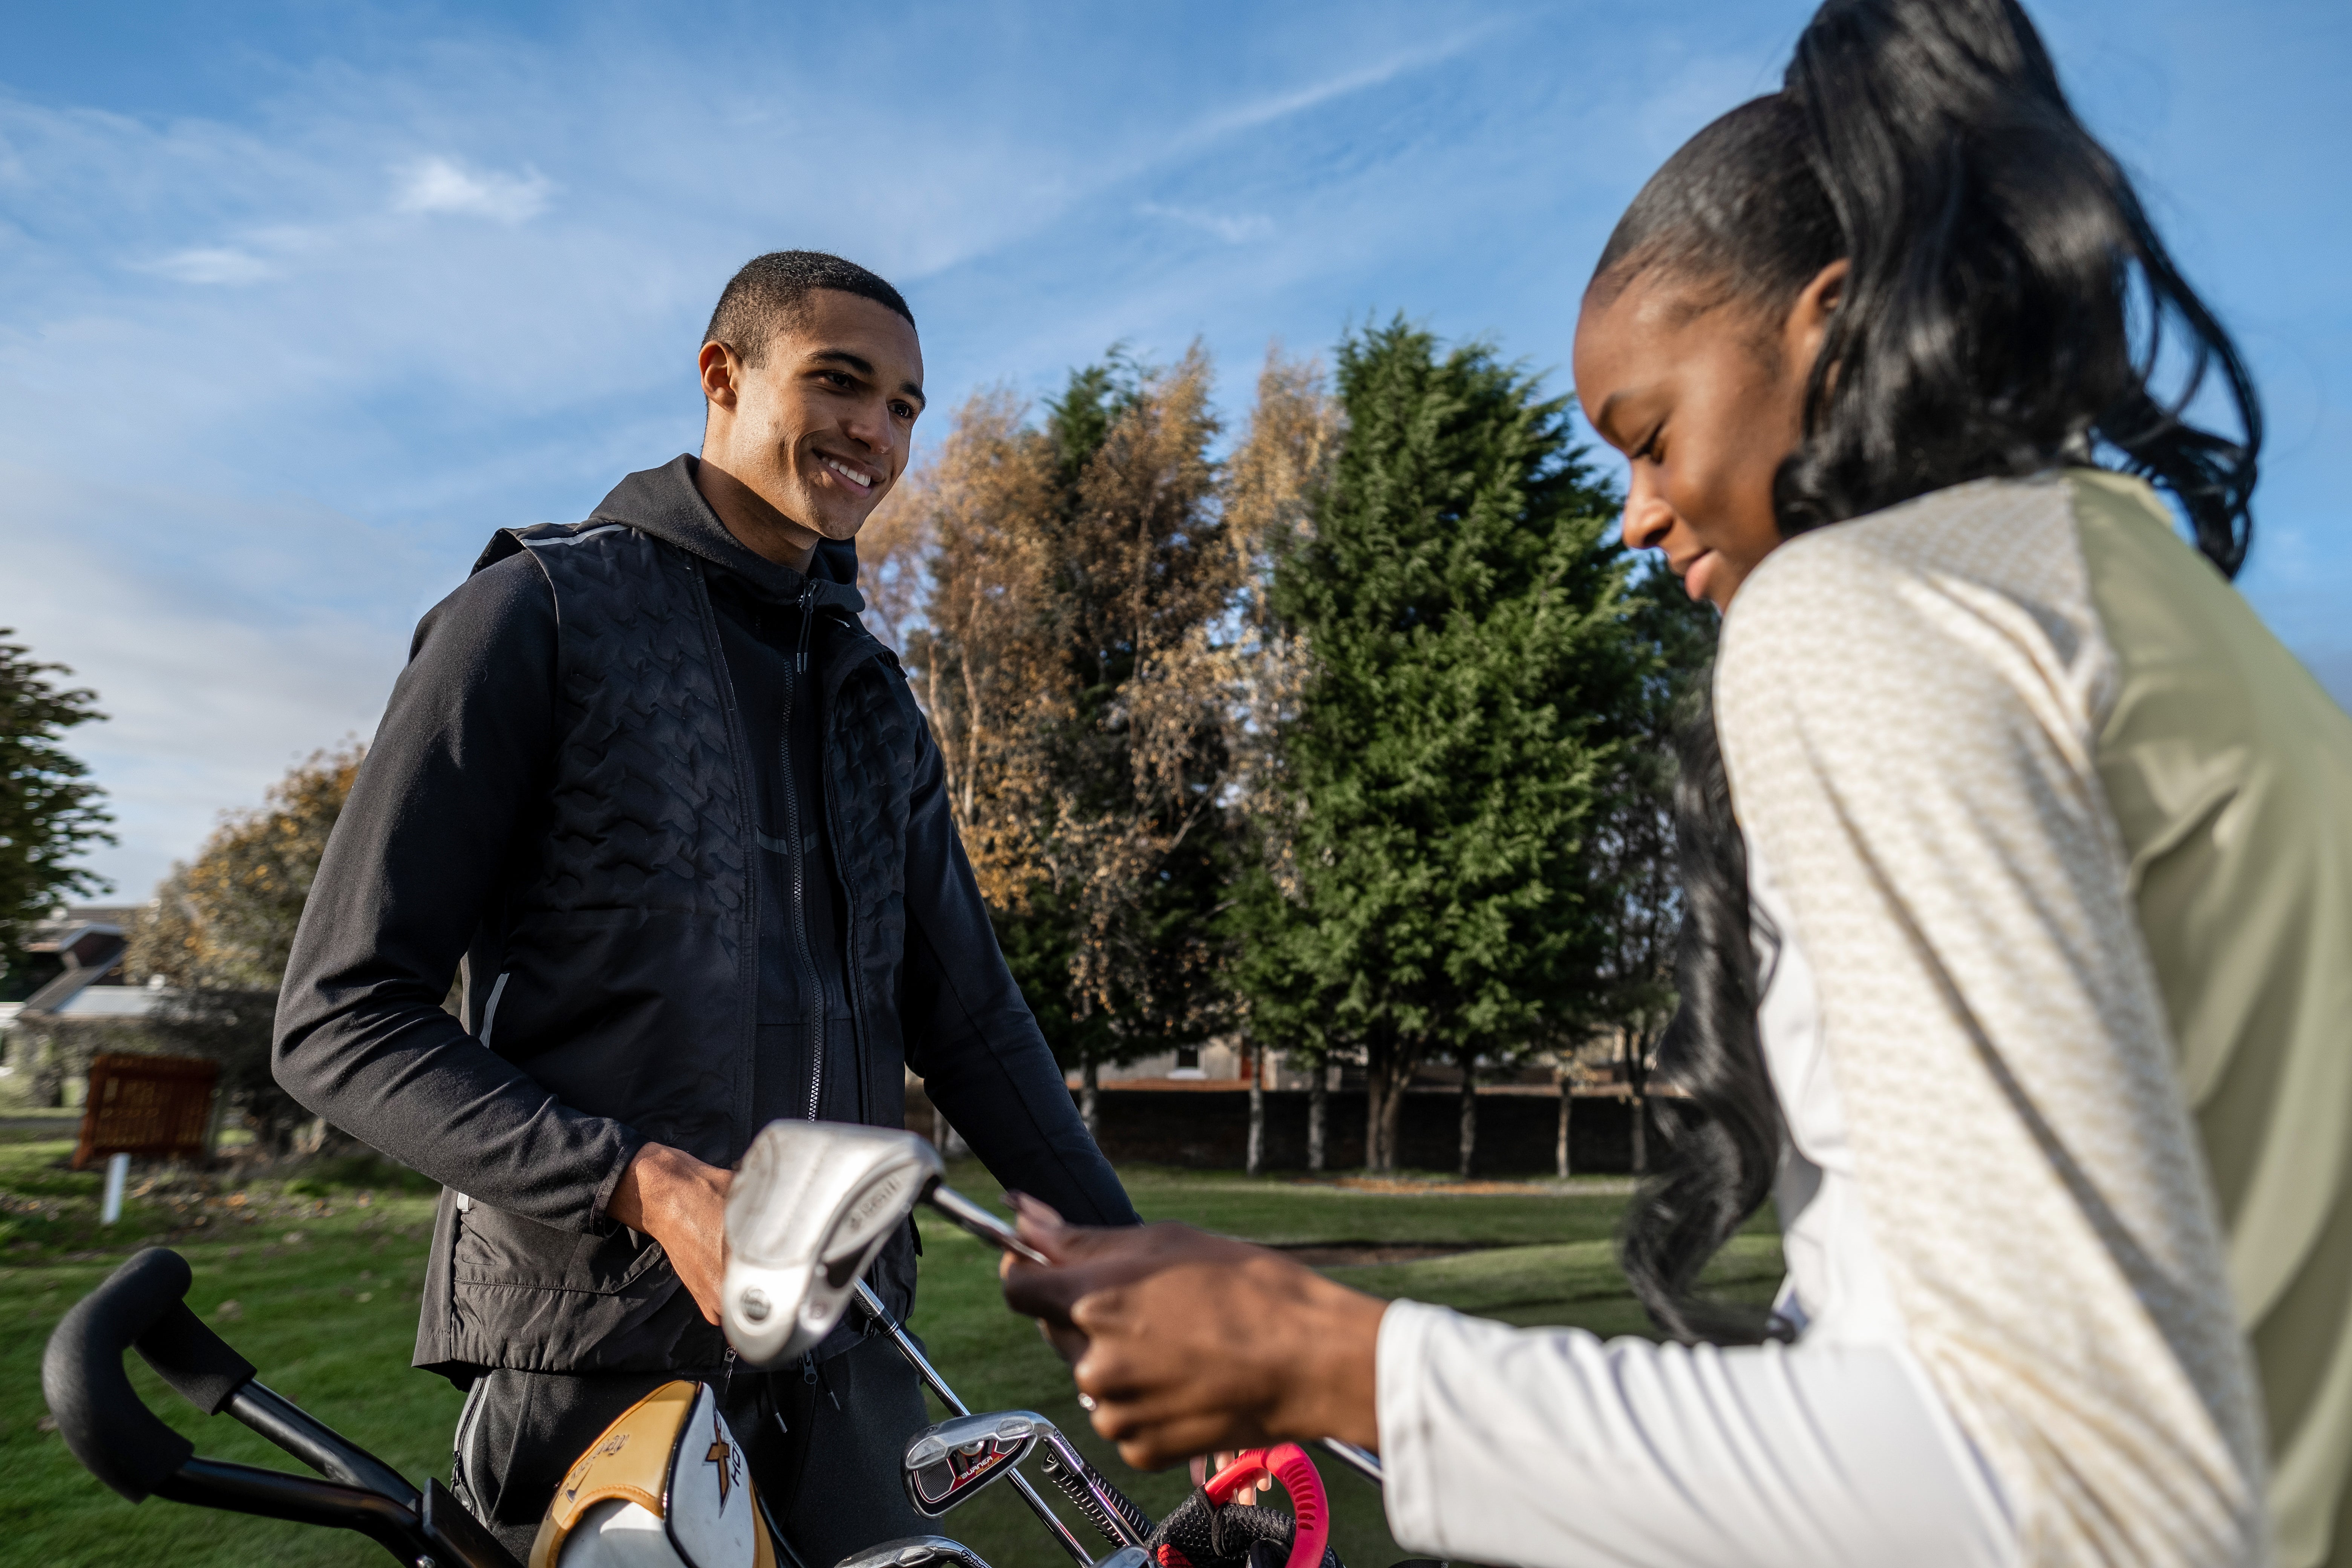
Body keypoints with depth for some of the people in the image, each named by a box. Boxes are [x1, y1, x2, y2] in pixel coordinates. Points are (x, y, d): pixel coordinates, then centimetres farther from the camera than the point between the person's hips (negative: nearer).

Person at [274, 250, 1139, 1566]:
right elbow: (345, 1018, -9)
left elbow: (970, 1018, 13)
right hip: (604, 1347, -5)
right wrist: (642, 1185, -22)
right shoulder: (543, 613, -5)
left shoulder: (875, 698, 13)